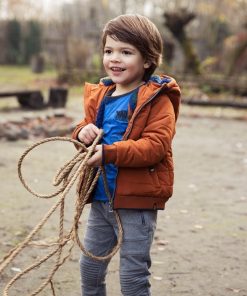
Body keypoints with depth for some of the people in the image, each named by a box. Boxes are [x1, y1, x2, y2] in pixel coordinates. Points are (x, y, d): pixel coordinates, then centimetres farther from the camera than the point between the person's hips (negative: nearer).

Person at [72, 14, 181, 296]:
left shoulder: (157, 100, -13)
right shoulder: (100, 95, 7)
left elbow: (156, 145, -24)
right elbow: (88, 125, 18)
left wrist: (109, 152, -30)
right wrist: (83, 132, -7)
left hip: (137, 203, -7)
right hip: (100, 198, 7)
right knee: (90, 266, 19)